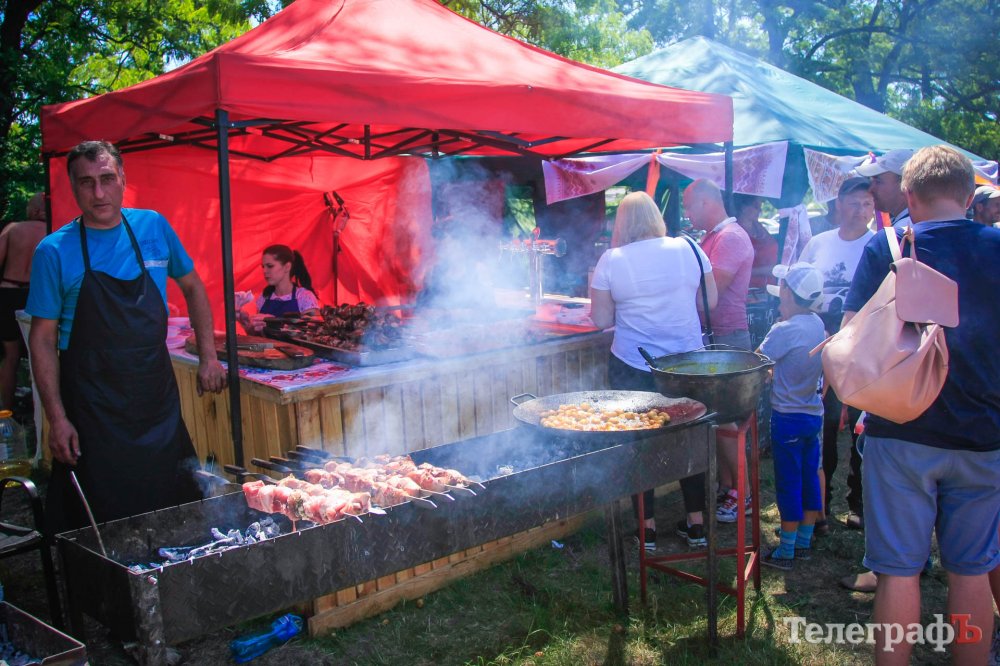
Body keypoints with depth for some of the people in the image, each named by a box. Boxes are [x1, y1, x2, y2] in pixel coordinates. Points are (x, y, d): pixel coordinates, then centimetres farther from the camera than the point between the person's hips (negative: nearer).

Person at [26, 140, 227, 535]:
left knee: (177, 514, 11)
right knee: (99, 521, 3)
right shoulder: (54, 251, -7)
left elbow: (192, 287, 14)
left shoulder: (153, 227, 1)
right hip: (92, 410, -3)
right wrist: (57, 418, -9)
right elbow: (43, 339, -4)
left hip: (158, 398, 3)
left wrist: (208, 358, 6)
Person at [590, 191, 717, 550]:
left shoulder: (611, 260, -7)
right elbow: (710, 301, 5)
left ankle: (648, 527, 17)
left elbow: (601, 319, -4)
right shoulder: (688, 248, -1)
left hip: (632, 367, -2)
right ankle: (697, 522, 22)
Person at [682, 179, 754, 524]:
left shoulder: (732, 238, -15)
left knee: (723, 418, -4)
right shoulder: (711, 238, 16)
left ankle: (743, 493, 6)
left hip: (728, 337, -9)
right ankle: (725, 485, 22)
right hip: (713, 336, 9)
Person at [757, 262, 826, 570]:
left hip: (788, 417, -7)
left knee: (788, 484, 1)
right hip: (813, 414, 7)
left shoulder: (784, 330, -21)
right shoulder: (817, 324, 3)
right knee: (809, 478, 15)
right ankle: (804, 542, 27)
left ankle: (785, 552, 11)